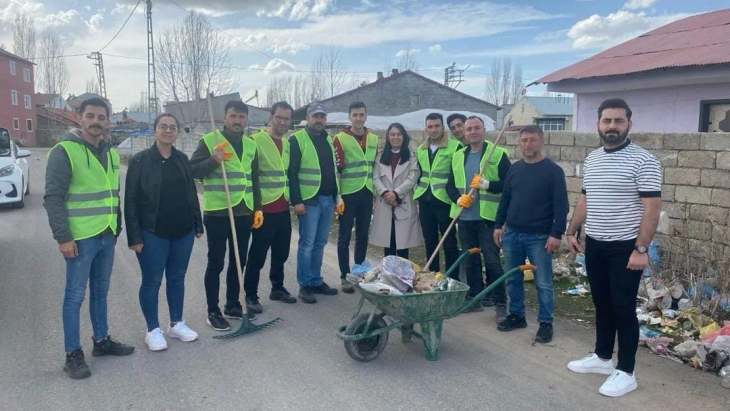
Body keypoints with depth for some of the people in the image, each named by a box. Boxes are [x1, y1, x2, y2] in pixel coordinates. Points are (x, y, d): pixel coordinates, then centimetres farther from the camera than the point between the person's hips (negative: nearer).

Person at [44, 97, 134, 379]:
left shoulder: (110, 153, 11)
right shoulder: (64, 151, -11)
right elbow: (53, 198, -14)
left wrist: (116, 228, 18)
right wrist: (63, 237, -17)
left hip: (106, 236, 7)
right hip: (80, 238, -7)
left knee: (100, 292, 17)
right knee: (75, 295, 2)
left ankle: (102, 340, 30)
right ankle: (73, 354, 12)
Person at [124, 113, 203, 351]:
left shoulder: (182, 159, 6)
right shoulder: (141, 160, -8)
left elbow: (191, 193, 13)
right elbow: (131, 200, -8)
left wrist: (198, 224, 10)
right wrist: (134, 235, -12)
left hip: (183, 231, 5)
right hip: (153, 233, -4)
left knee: (177, 278, 14)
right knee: (152, 281, 6)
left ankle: (176, 324, 28)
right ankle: (153, 330, 20)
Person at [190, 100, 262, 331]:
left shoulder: (250, 145, 12)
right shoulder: (209, 141, -5)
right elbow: (192, 171, -8)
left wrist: (258, 208, 13)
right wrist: (214, 160, -23)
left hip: (244, 213, 5)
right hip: (217, 213, -5)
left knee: (238, 262, 13)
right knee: (216, 264, 2)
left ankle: (232, 305, 28)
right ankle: (213, 312, 14)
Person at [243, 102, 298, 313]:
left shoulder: (288, 143, 13)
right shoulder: (256, 140, -11)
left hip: (283, 208, 7)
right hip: (264, 208, -7)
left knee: (281, 252, 15)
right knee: (258, 254, 0)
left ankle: (277, 288, 30)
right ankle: (250, 295, 12)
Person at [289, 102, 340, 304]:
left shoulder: (328, 139, 15)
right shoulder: (297, 139, -6)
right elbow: (291, 173, -11)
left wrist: (336, 197, 16)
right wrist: (297, 201, -17)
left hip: (328, 200, 7)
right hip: (309, 200, -7)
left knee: (320, 244, 12)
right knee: (307, 244, -2)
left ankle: (316, 281, 22)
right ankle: (305, 286, 7)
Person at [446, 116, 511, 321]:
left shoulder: (499, 154, -2)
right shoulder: (458, 156, 13)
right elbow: (450, 185, 13)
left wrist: (486, 184, -22)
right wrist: (458, 198, -7)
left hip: (488, 217, -5)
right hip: (465, 217, 5)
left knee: (492, 261, -4)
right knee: (470, 260, 13)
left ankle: (500, 304, 5)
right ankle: (474, 298, 25)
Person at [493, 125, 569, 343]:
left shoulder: (553, 170, -7)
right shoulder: (514, 168, 9)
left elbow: (561, 205, -9)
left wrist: (557, 234, -15)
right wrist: (498, 225, 9)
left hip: (539, 237, -5)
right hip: (512, 234, 5)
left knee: (543, 283, 2)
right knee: (513, 279, 13)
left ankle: (546, 323, 15)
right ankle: (516, 315, 28)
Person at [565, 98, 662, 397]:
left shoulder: (643, 160, -12)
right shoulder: (592, 159, 9)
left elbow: (652, 208, -16)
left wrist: (641, 249, -20)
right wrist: (571, 232, 15)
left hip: (625, 248, -6)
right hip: (594, 245, 7)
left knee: (623, 309, 1)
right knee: (602, 304, 16)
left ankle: (626, 372, 13)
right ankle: (603, 357, 31)